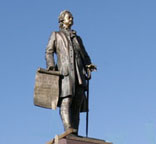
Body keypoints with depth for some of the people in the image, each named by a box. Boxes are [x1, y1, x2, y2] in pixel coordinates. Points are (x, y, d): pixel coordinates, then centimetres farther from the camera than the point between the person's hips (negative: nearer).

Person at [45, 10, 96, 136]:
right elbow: (49, 52, 9)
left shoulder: (77, 38, 30)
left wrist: (89, 65, 5)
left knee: (77, 104, -6)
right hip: (64, 71, -4)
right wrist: (51, 66, -7)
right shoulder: (56, 35, 20)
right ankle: (68, 130, -35)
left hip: (79, 73, 4)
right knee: (66, 102, -21)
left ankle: (75, 135, -11)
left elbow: (84, 55, 25)